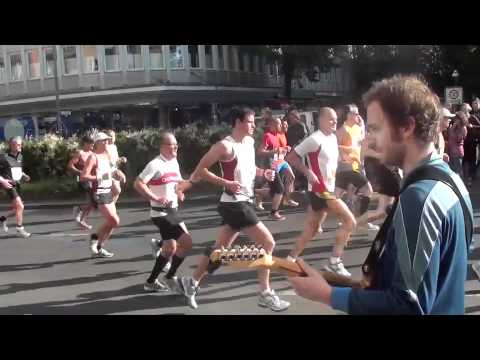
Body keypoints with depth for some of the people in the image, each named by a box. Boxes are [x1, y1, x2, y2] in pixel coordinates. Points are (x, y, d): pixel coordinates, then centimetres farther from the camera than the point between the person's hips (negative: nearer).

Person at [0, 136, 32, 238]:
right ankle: (20, 229, -3)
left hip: (17, 184, 8)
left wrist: (24, 176, 7)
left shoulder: (20, 156, 9)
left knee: (17, 209, 12)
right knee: (20, 206, -16)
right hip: (9, 185, -8)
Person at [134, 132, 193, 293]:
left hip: (172, 211, 9)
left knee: (170, 248, 13)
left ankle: (151, 282, 28)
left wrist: (179, 190, 1)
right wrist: (156, 198, -25)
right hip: (161, 213, -9)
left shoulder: (174, 163, 10)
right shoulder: (155, 164, -15)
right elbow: (138, 184, -20)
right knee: (186, 242, -11)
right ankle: (170, 277, 6)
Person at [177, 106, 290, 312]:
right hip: (234, 204, -9)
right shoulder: (225, 146, -17)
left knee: (220, 247, 16)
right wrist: (226, 183, -24)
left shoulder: (250, 142, 9)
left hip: (243, 202, 9)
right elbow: (200, 169, -15)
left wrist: (263, 173, 4)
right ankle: (265, 295, 2)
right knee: (268, 243, -8)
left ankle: (191, 282, 29)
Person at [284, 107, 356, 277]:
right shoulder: (315, 139, -16)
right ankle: (334, 262, -2)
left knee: (310, 231, 12)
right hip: (320, 190, -9)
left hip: (327, 189, 9)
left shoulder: (333, 138, 11)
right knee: (350, 221, -8)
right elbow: (291, 157, -15)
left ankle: (290, 261, 20)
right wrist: (308, 173, -21)